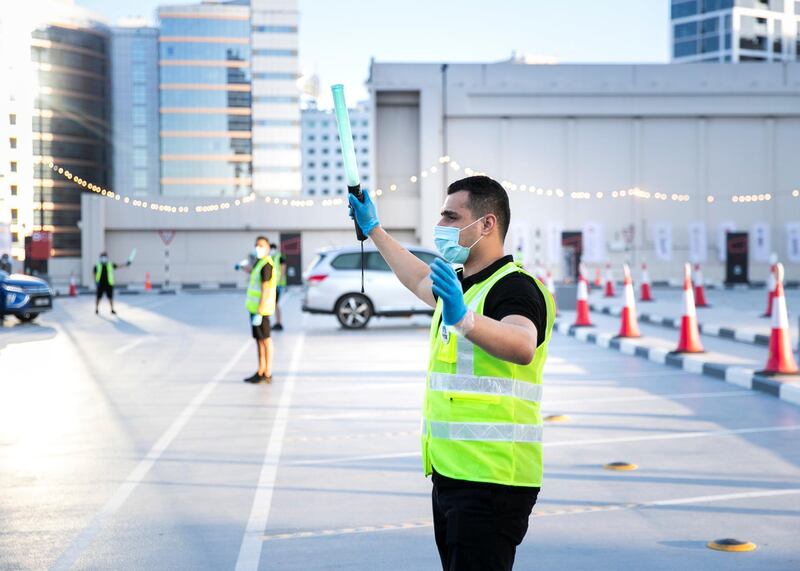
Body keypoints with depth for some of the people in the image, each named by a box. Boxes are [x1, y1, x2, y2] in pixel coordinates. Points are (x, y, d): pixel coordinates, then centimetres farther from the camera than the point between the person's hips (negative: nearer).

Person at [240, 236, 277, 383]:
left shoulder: (266, 265, -17)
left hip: (261, 309, -9)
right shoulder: (259, 262, 12)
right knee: (259, 340, 14)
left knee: (265, 340, -3)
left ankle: (267, 374, 1)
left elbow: (265, 290, -22)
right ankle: (261, 371, 21)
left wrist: (259, 312, -25)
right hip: (254, 307, 9)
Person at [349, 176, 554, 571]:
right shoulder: (460, 283, 15)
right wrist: (373, 229, 45)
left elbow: (522, 346, -37)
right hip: (450, 475, 10)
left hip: (490, 481, -10)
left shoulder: (514, 287, -15)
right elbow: (421, 281, 38)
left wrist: (464, 319, -54)